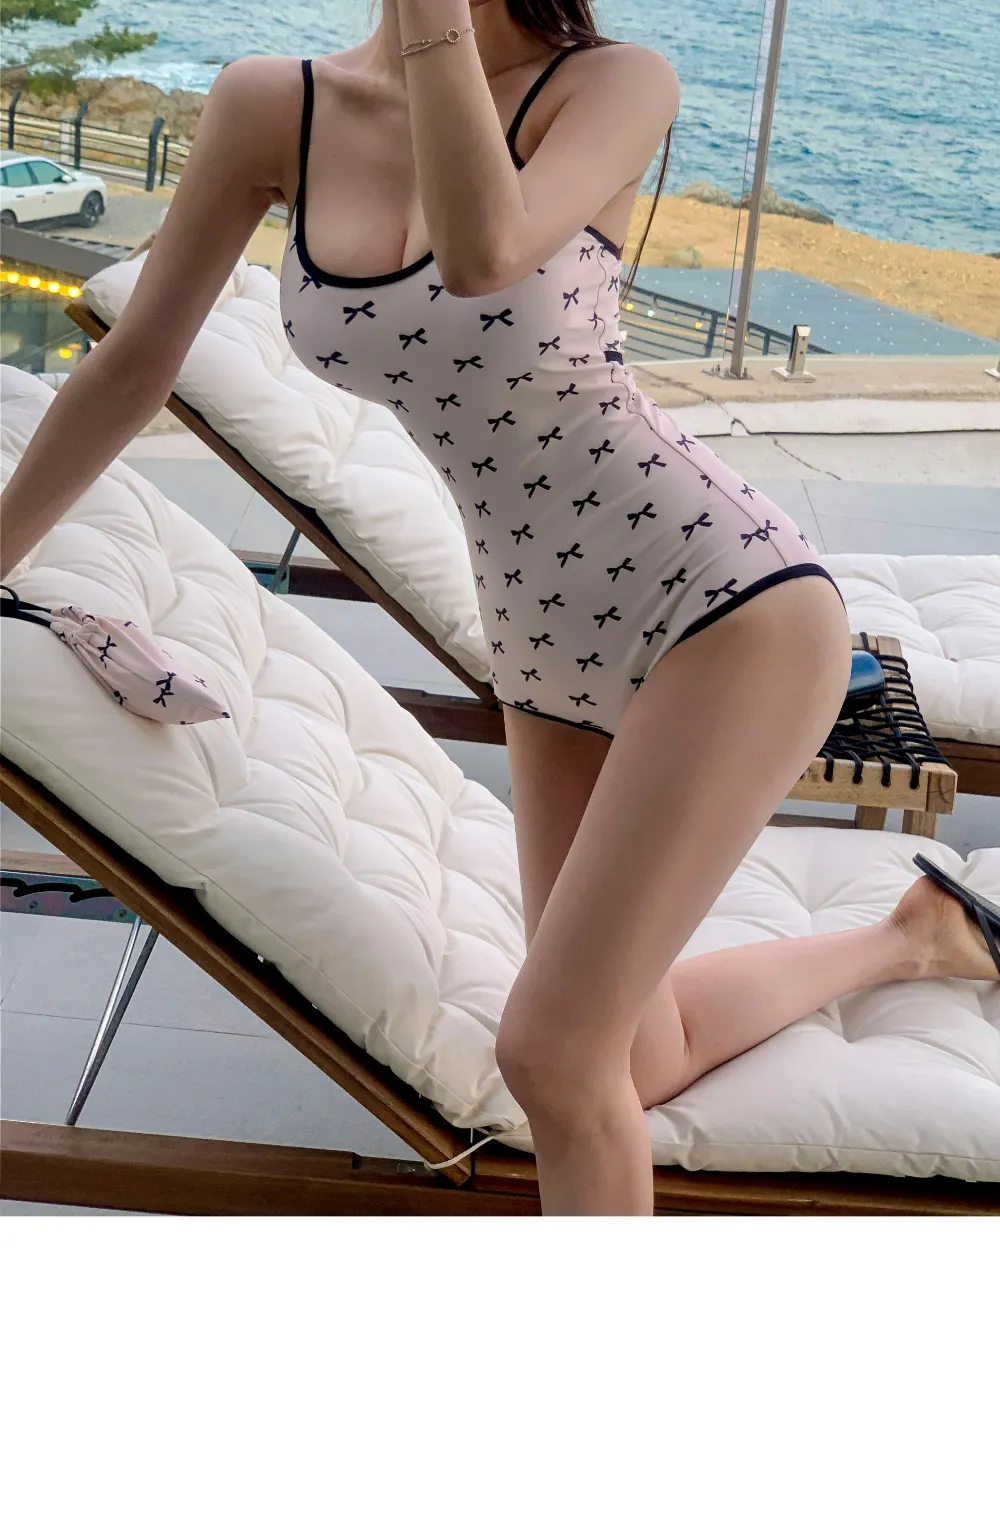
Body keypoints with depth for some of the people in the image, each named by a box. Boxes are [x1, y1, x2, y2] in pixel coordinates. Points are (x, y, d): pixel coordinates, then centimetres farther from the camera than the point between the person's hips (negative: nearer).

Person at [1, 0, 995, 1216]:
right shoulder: (271, 107, -1)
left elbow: (481, 254, -34)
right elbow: (132, 365, 6)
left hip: (732, 603, -6)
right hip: (559, 657, 6)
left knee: (551, 1051, -16)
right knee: (632, 1067, 17)